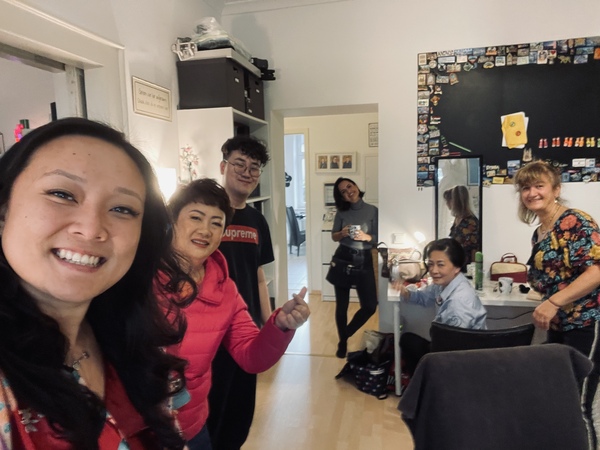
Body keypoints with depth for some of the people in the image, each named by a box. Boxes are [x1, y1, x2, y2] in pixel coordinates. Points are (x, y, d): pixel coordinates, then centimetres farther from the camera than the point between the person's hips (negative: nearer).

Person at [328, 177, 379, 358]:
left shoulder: (373, 211, -3)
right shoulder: (342, 212, 3)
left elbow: (378, 239, -1)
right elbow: (334, 237, 9)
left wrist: (367, 237, -21)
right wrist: (342, 233, -13)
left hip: (364, 261, 0)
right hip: (343, 259, 1)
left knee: (370, 306, -3)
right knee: (341, 304, 6)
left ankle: (346, 334, 23)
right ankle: (342, 342, 28)